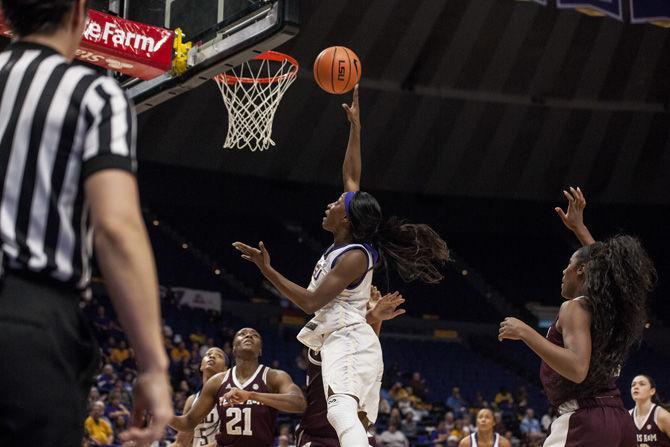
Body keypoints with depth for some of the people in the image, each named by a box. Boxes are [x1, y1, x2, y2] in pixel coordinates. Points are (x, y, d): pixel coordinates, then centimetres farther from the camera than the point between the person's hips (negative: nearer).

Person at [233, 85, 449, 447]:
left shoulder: (354, 256, -13)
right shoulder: (348, 240, 11)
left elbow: (311, 302, -16)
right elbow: (352, 177, 21)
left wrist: (268, 270, -16)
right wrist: (355, 127, 23)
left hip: (348, 342, -10)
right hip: (345, 342, 10)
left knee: (342, 411, -32)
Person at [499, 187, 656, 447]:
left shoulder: (576, 308, -8)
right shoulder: (611, 307, 15)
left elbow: (577, 369, -24)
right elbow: (602, 263, 38)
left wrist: (525, 332, -19)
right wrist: (579, 227, 44)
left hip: (585, 421, -8)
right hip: (620, 421, 8)